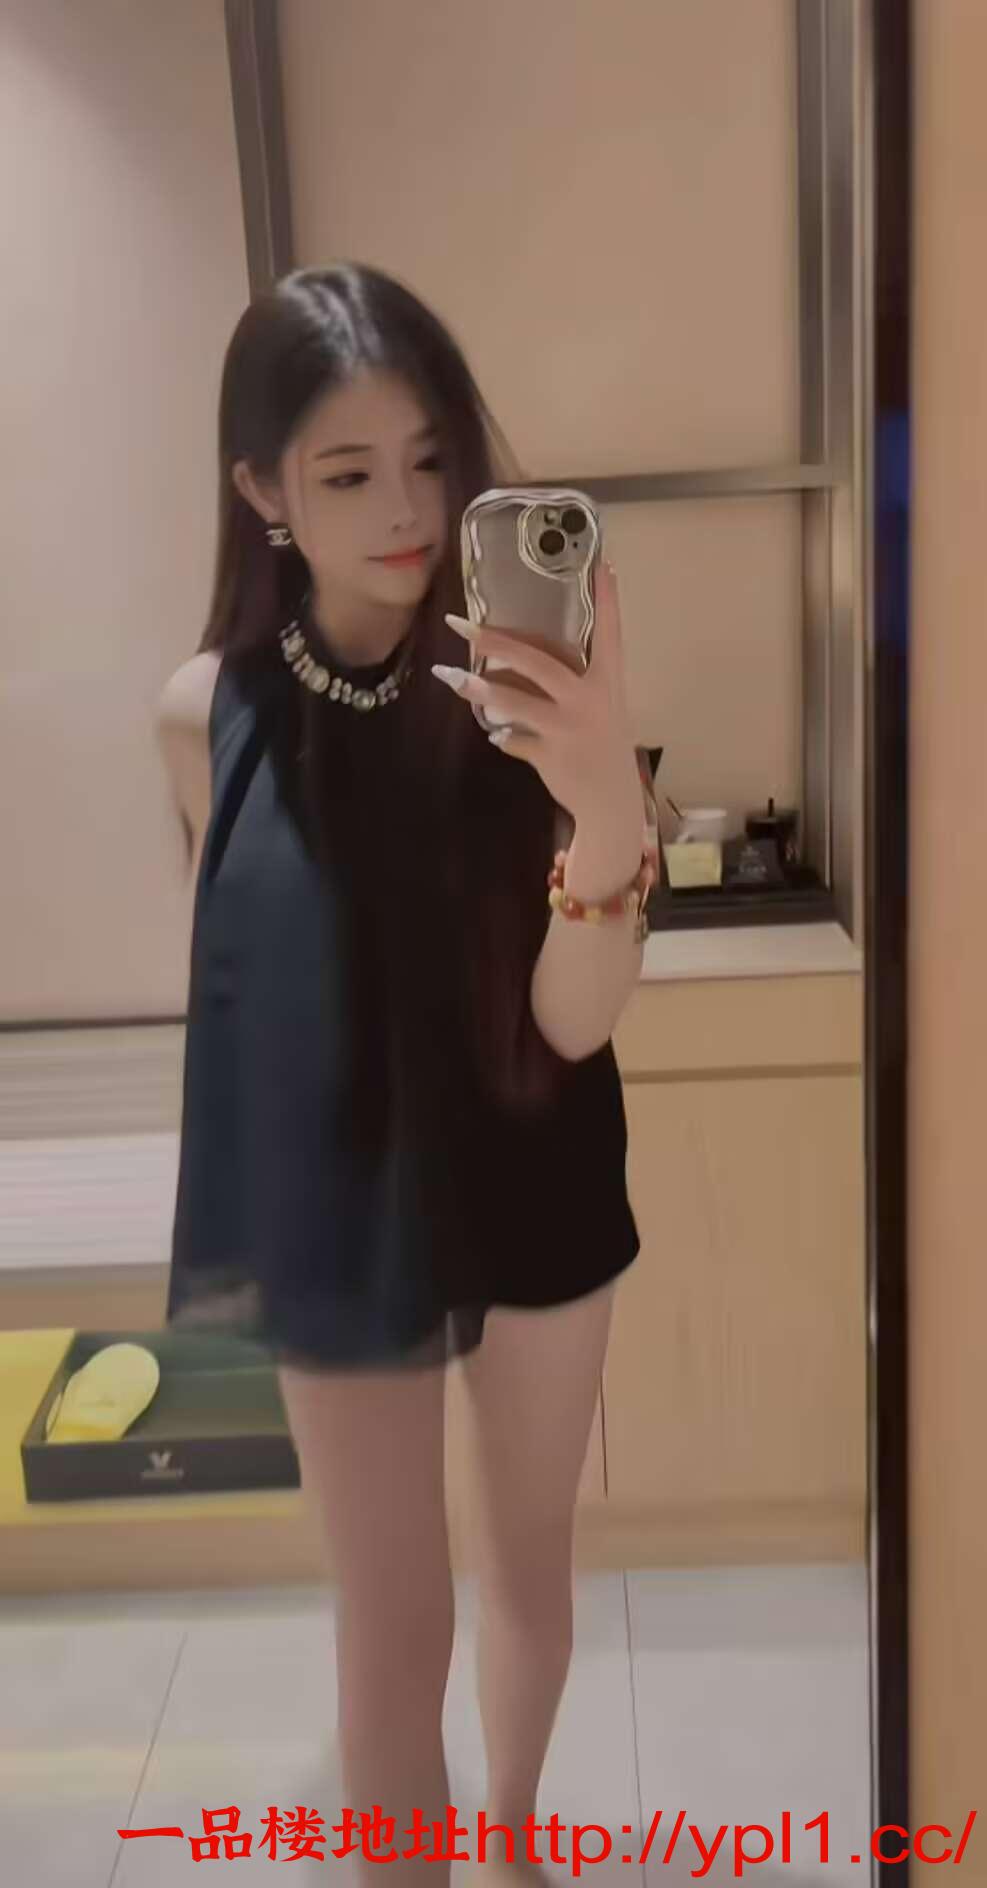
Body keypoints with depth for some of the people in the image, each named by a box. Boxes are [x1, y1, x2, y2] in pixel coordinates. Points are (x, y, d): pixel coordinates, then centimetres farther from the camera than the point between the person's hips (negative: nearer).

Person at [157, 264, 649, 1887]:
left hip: (535, 1191, 1)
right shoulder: (209, 713, -13)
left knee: (531, 1553, 24)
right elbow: (235, 978, 1)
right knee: (394, 1629, 12)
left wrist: (610, 809, -43)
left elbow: (573, 1019, -23)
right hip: (342, 1213, -1)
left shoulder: (518, 691, -17)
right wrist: (257, 1215, 7)